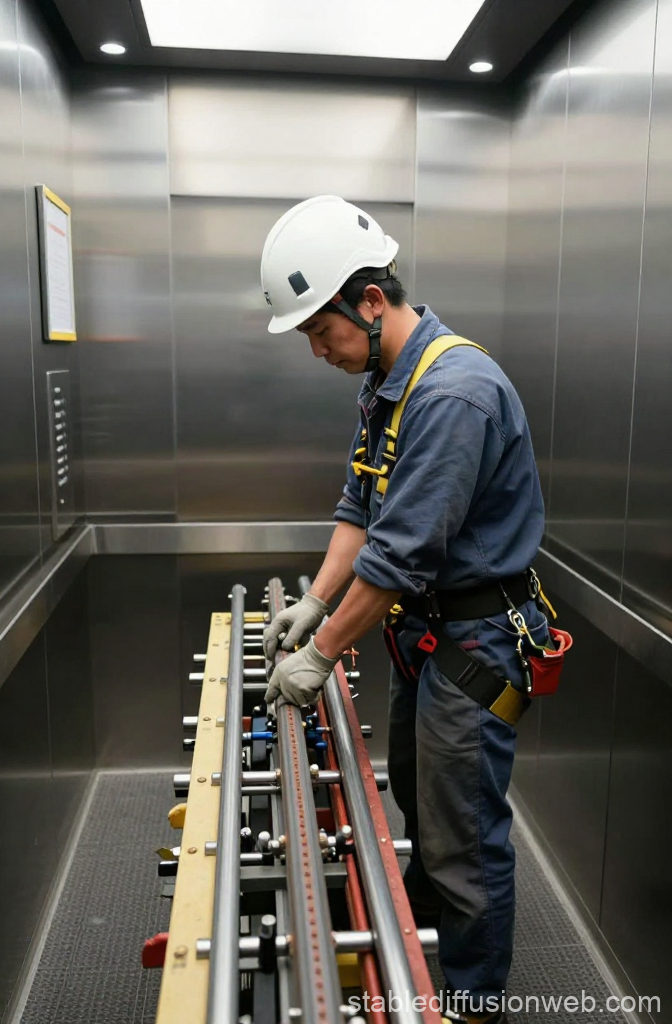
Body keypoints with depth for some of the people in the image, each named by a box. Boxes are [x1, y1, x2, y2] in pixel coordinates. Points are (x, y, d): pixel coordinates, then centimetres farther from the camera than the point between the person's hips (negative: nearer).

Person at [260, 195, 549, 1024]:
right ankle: (420, 921, 54)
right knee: (415, 798, 28)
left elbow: (401, 552, -27)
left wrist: (323, 654, -17)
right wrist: (314, 601, 1)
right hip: (422, 627, 10)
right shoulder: (386, 382, 5)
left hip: (473, 639, -10)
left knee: (463, 840, 7)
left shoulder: (454, 392, -27)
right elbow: (361, 506, 10)